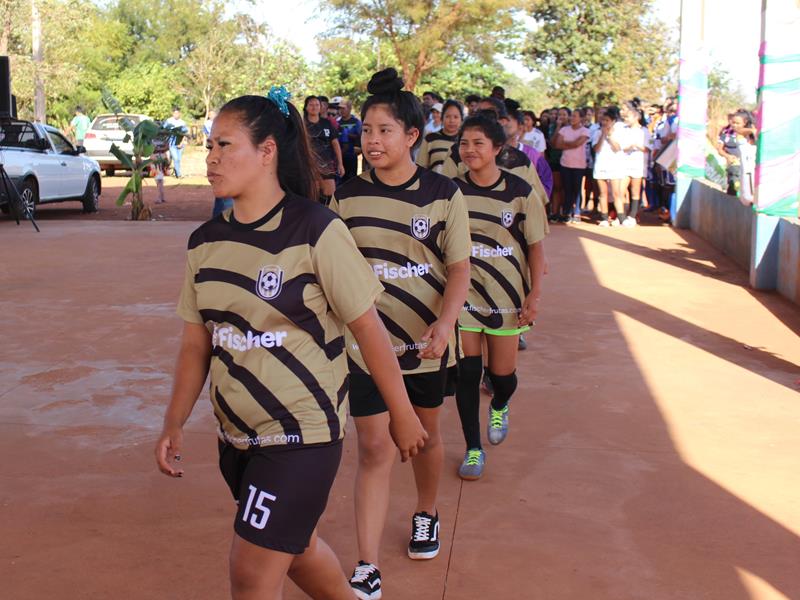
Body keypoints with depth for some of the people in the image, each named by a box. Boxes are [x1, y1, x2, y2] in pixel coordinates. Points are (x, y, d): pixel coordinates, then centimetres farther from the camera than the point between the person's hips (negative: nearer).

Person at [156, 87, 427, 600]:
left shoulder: (317, 232, -17)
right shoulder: (206, 241, 1)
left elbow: (369, 330, -11)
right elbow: (197, 342, 9)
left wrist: (403, 415, -6)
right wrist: (174, 425, 6)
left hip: (303, 430, -6)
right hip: (238, 432, 6)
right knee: (296, 546, 22)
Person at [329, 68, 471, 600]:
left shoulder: (443, 194, -7)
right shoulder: (348, 196, -2)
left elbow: (459, 267, -8)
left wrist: (444, 322, -24)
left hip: (426, 338, 0)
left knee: (425, 433, 18)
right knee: (374, 448, -4)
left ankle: (427, 515, 46)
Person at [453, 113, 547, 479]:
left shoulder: (519, 192, -6)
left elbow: (535, 246, -1)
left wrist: (534, 295, -6)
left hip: (506, 297, 0)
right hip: (463, 294, 0)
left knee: (502, 373, 8)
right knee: (467, 371, -3)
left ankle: (499, 407, 45)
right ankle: (473, 448, 11)